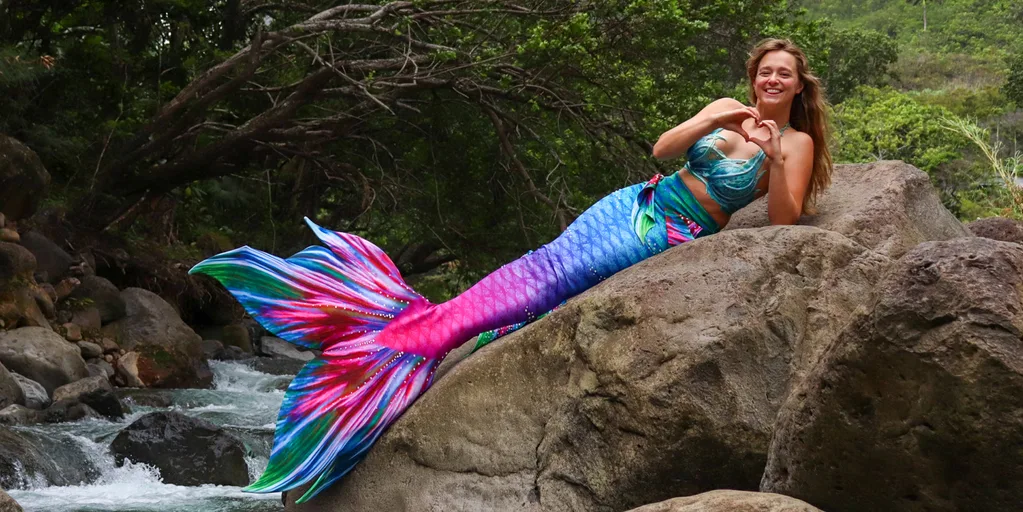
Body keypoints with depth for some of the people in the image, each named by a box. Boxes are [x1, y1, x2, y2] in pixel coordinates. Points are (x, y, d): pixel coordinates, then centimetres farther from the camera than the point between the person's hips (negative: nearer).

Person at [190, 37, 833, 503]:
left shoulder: (797, 144, 2)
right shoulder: (726, 111, 13)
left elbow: (784, 220, -10)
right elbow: (660, 147, 2)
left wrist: (775, 159, -23)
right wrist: (713, 122, -14)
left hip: (670, 240, -4)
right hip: (632, 206, 4)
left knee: (553, 285, -15)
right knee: (545, 265, -14)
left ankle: (420, 336, -21)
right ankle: (419, 321, -21)